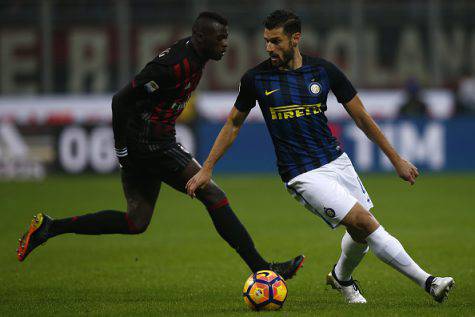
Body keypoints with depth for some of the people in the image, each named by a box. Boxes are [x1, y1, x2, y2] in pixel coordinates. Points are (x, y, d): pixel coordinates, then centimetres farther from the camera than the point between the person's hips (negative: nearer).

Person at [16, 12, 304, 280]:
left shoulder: (196, 56, 8)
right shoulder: (175, 65, -23)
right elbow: (121, 100, -21)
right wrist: (122, 150, -16)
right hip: (151, 145, -10)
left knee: (136, 223, 11)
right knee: (213, 196, -8)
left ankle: (48, 228, 14)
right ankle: (260, 268, -5)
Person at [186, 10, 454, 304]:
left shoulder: (324, 70, -3)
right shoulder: (256, 78, -6)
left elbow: (361, 117, 5)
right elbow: (234, 123, 10)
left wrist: (396, 159, 8)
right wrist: (207, 169, 9)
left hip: (337, 161, 4)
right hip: (303, 175, -4)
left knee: (362, 234, 6)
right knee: (365, 222, -17)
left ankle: (341, 277, 39)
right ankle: (427, 282, -12)